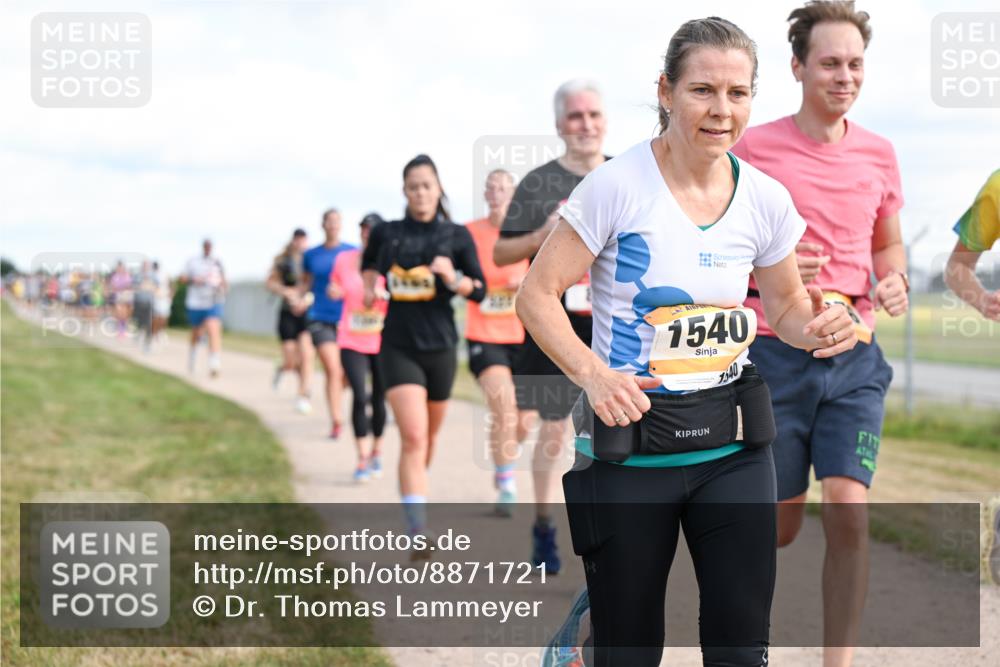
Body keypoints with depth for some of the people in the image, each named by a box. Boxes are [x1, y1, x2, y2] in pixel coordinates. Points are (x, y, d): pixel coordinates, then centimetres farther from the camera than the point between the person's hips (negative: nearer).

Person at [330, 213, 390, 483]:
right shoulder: (344, 260, 0)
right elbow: (334, 289, 17)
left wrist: (384, 295, -25)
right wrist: (333, 291, -5)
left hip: (383, 342, 0)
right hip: (352, 342, 0)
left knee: (379, 399, 9)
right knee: (359, 397, -13)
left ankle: (376, 450, 32)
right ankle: (362, 459, -7)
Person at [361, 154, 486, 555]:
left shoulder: (456, 236, 2)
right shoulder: (386, 233, 3)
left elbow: (479, 292, 1)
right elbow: (369, 264, 25)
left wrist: (453, 278, -17)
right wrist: (369, 286, 6)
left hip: (440, 346, 2)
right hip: (398, 346, -2)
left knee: (429, 437, 16)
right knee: (413, 437, -16)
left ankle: (414, 488, 46)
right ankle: (418, 532, -22)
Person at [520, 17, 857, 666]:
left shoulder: (765, 198, 1)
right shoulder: (618, 185, -12)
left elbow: (786, 305, 16)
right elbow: (538, 294, -10)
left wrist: (815, 328, -8)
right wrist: (593, 372, -25)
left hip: (733, 442, 4)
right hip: (628, 442, -3)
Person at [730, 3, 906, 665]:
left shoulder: (878, 153, 7)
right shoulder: (753, 147, -5)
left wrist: (895, 280, -1)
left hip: (855, 361, 2)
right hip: (775, 356, -2)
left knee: (849, 511, -12)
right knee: (779, 527, 7)